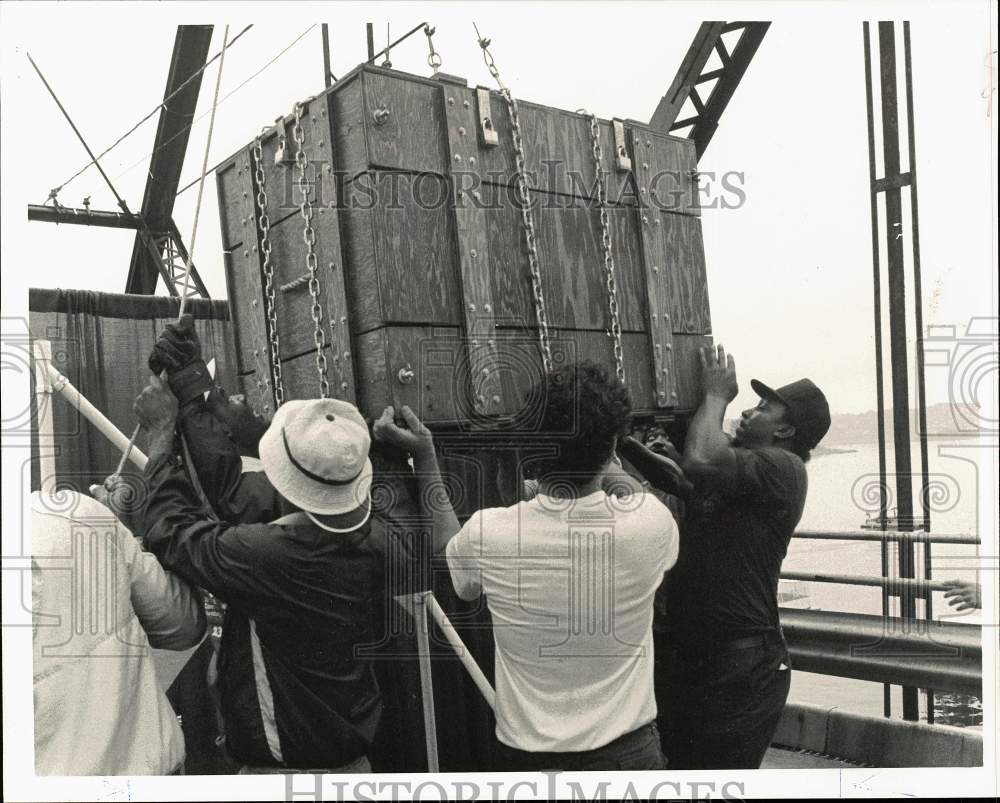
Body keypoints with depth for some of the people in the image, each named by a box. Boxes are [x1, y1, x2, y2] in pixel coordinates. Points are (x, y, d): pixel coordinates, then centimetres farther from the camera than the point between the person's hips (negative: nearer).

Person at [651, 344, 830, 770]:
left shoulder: (782, 467, -12)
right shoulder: (729, 471, 18)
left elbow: (699, 459, -26)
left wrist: (716, 394, -10)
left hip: (741, 670, -8)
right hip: (682, 656, 8)